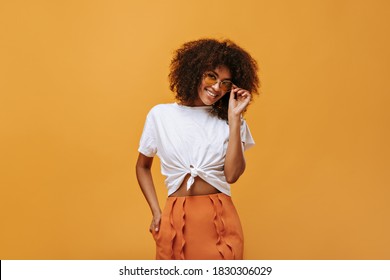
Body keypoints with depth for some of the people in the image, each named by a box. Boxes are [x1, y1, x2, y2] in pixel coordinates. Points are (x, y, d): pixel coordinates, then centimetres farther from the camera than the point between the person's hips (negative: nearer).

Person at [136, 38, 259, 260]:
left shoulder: (230, 122, 4)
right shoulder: (161, 115, 3)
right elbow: (143, 167, 13)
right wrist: (156, 212, 3)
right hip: (175, 218, 0)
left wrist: (234, 117, -10)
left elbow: (232, 175, -10)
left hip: (220, 219, 0)